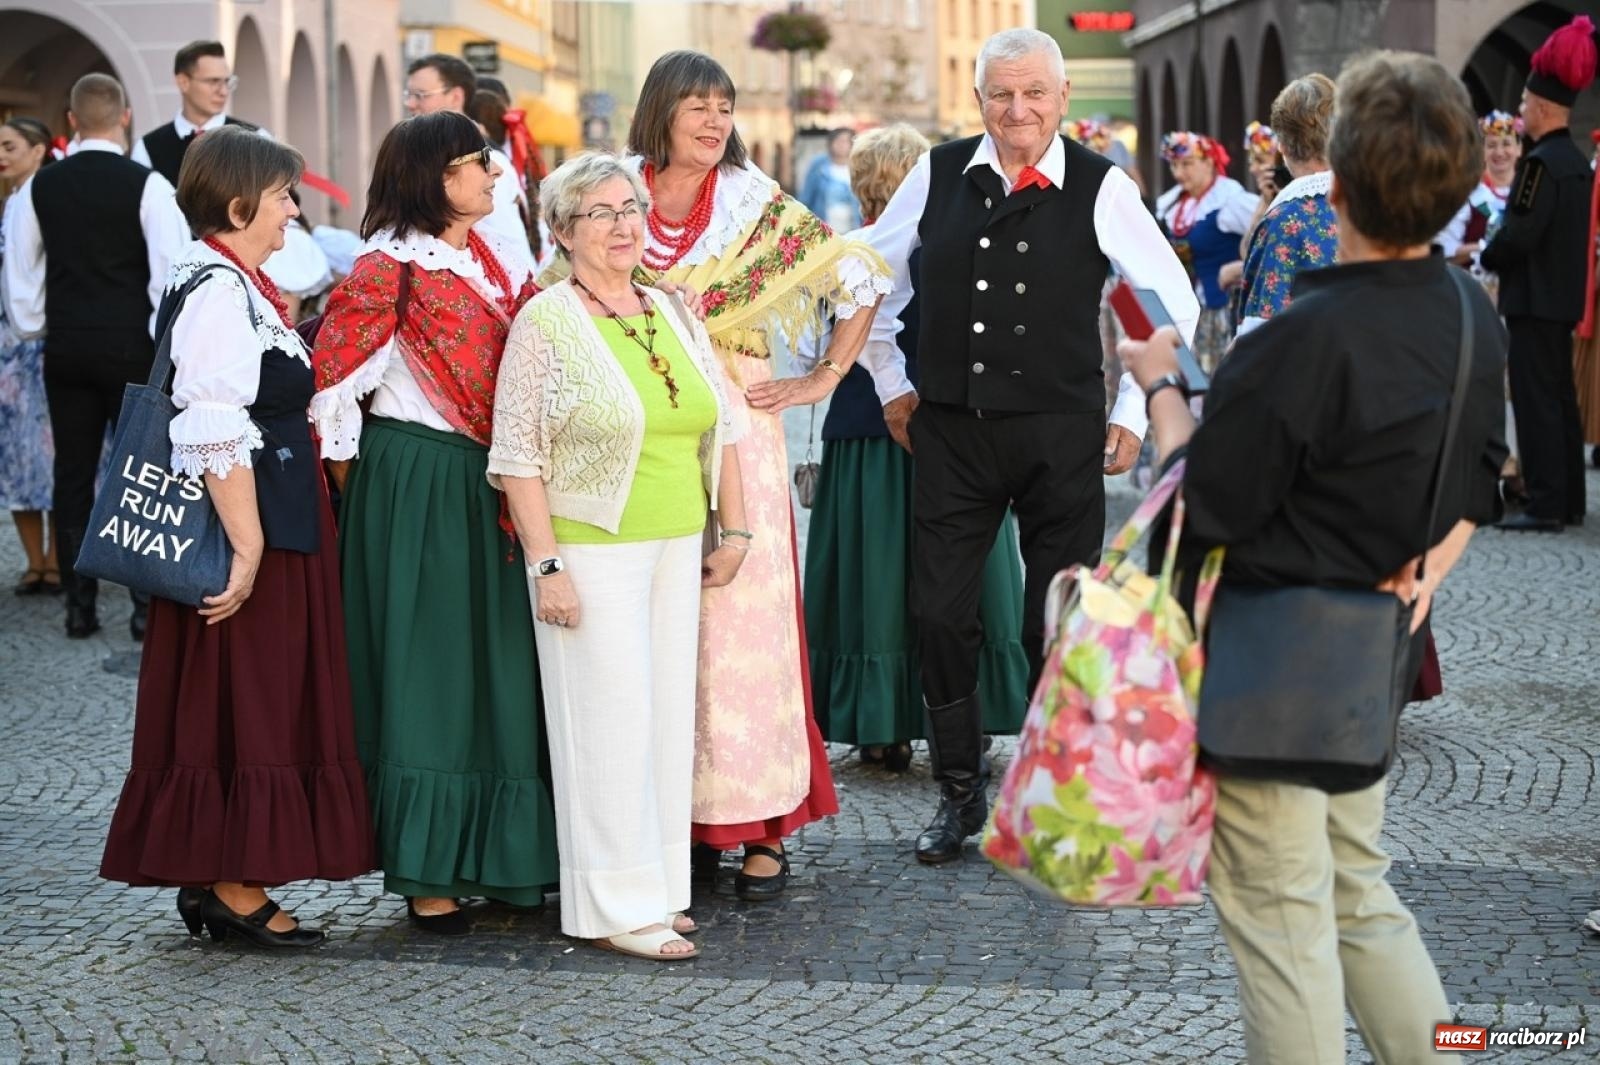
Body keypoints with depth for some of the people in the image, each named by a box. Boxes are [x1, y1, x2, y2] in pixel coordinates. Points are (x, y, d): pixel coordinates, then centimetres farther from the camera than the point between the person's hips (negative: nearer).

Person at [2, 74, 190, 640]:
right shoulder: (146, 186, -10)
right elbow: (172, 268, -13)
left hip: (66, 348, 3)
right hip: (131, 347, -3)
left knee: (72, 476, 9)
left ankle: (80, 606, 11)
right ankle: (146, 605, 2)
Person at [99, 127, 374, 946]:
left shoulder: (235, 285, 15)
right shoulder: (218, 290, -17)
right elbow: (216, 434, -24)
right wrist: (246, 548, -25)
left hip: (270, 529, 10)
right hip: (248, 531, -10)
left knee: (256, 705, 13)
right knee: (243, 702, -3)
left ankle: (212, 878, 19)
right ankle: (234, 886, 4)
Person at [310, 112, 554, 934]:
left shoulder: (500, 261, 12)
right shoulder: (390, 267, -10)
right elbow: (328, 381, -11)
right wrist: (354, 484, -5)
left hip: (493, 487, 7)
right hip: (415, 483, -7)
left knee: (501, 666, 10)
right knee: (426, 672, -2)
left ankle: (502, 854, 20)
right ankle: (426, 874, 5)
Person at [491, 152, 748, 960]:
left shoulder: (674, 313, 11)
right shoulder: (545, 324, -6)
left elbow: (720, 429, 17)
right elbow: (518, 458, -10)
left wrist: (733, 529, 12)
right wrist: (546, 564, -15)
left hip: (676, 550, 6)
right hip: (593, 552, -6)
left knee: (669, 715, 8)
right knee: (611, 719, -5)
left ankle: (659, 887, 17)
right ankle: (617, 906, 2)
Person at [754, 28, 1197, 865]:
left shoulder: (1100, 188, -4)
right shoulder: (939, 175, 2)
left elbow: (1172, 300, 2)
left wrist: (1133, 411, -1)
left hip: (1060, 433, -2)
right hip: (951, 430, 2)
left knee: (1059, 622, 3)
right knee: (939, 613, 3)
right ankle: (959, 792, 20)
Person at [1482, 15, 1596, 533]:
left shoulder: (1541, 162, -18)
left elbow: (1519, 234, -23)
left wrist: (1485, 258, -4)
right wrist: (1502, 251, 14)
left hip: (1535, 299, -9)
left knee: (1535, 400, -6)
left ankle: (1545, 506, -6)